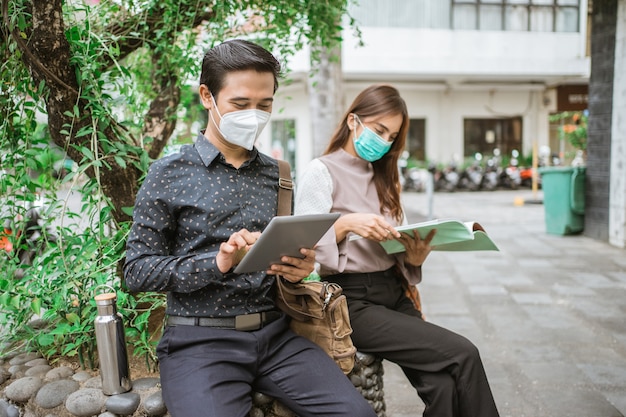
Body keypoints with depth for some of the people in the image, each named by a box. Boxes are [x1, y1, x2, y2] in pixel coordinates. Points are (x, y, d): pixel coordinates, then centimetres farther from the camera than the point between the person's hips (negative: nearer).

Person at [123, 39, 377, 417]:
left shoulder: (277, 175, 12)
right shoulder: (169, 175, 0)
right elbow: (138, 271, -3)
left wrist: (298, 267, -4)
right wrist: (217, 263, -18)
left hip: (274, 333, 4)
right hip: (201, 338, -3)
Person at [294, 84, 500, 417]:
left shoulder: (382, 177, 19)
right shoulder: (320, 172, -2)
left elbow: (391, 247, 15)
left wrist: (413, 257, -6)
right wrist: (346, 223, -24)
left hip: (393, 293, 6)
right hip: (352, 300, -6)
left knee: (443, 386, -17)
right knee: (463, 354, -18)